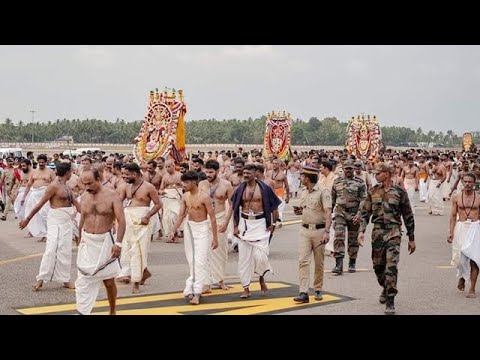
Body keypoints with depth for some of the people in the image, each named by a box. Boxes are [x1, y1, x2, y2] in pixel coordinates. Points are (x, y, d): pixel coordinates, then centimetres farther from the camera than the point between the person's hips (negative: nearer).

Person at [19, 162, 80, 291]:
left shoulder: (66, 187, 12)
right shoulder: (54, 186, -13)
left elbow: (75, 202, 20)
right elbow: (40, 204, -11)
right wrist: (27, 219, -9)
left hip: (68, 220, 8)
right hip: (56, 220, -8)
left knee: (65, 251, 8)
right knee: (52, 249, -11)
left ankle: (64, 279, 13)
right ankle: (41, 279, -6)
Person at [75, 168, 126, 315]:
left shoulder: (111, 195, -10)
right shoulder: (84, 197, 4)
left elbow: (121, 220, -13)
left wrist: (118, 243, -22)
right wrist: (80, 240, 16)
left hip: (105, 241, -3)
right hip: (87, 242, 3)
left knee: (108, 281, 8)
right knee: (83, 280, -4)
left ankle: (113, 311, 27)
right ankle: (82, 312, 0)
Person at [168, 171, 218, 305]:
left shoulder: (204, 197, -16)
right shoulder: (185, 197, 2)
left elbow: (212, 218, -12)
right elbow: (181, 215, 6)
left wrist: (215, 237, -12)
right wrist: (173, 231, -3)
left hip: (202, 230, -6)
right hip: (189, 228, 6)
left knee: (200, 262, -9)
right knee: (191, 261, 13)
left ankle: (196, 293, -8)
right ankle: (190, 288, 23)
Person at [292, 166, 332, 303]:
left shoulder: (323, 191, -11)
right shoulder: (303, 192, 12)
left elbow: (328, 213, -18)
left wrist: (327, 231, -28)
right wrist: (299, 211, 2)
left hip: (319, 230, -5)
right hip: (305, 230, 6)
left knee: (319, 263, 7)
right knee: (303, 261, -6)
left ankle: (318, 290, 21)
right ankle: (304, 293, -9)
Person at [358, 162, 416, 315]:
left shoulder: (399, 192, -2)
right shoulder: (372, 192, 7)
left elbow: (408, 217, 3)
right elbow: (365, 213, 8)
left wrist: (411, 239, 5)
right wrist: (361, 231, -7)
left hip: (393, 232, -4)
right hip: (377, 232, 4)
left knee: (391, 267, -12)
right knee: (378, 266, 12)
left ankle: (390, 302, -6)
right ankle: (385, 288, 40)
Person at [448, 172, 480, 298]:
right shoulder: (456, 197, 5)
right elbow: (453, 216, 7)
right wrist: (451, 232, 0)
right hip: (460, 227, 1)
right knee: (460, 256, 3)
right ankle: (461, 277, 36)